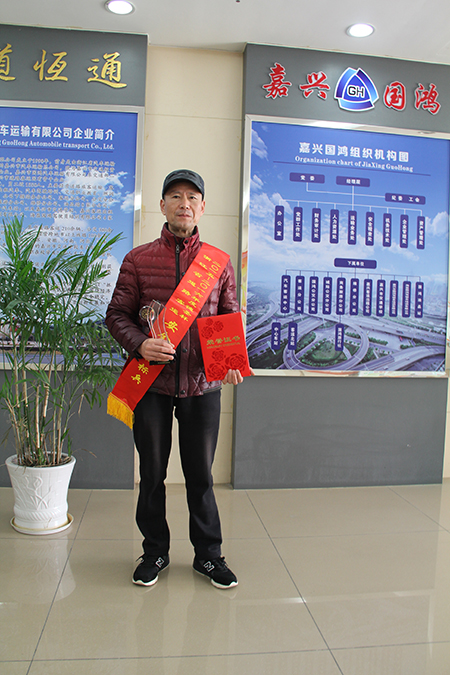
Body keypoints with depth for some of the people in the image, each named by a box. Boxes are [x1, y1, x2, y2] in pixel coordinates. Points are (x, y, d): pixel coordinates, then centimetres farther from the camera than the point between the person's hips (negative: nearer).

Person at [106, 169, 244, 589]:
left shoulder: (219, 262, 5)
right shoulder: (138, 259, 3)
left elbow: (230, 320, 8)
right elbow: (117, 314, 3)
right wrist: (140, 344, -17)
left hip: (203, 385, 0)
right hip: (151, 383, 0)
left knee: (200, 475, 11)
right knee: (152, 473, 12)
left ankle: (208, 554, 29)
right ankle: (155, 551, 32)